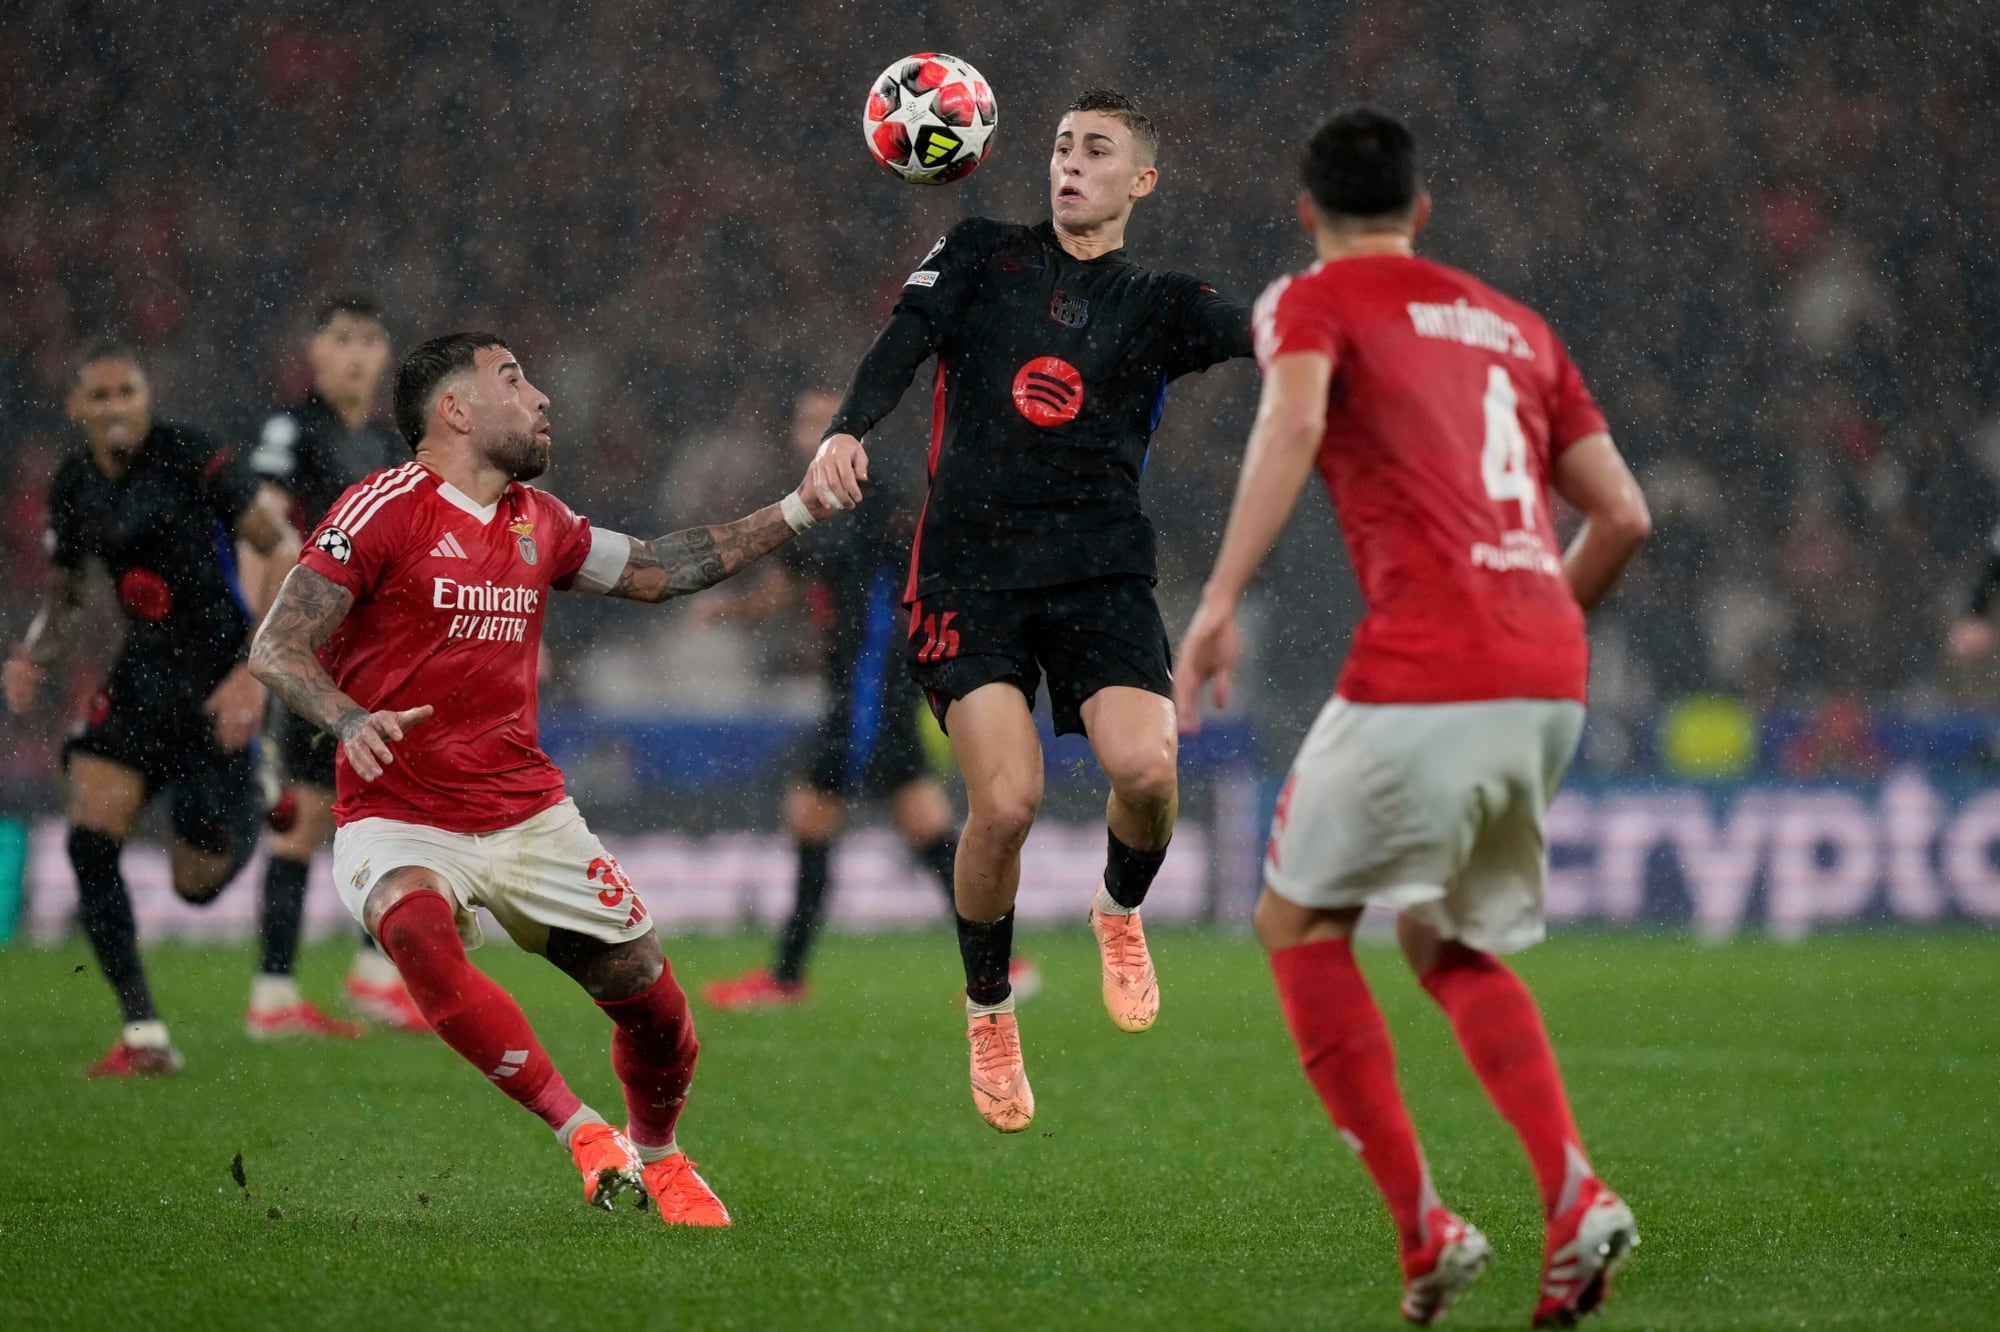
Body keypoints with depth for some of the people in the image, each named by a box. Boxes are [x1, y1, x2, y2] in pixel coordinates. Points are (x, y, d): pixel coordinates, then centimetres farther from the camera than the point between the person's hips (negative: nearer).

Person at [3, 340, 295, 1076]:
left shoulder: (191, 457, -16)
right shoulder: (73, 485, 2)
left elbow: (285, 552, -17)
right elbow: (60, 597, 16)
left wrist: (256, 671, -24)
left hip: (220, 675, -5)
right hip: (142, 674, 5)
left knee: (197, 883, -3)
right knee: (90, 837, -14)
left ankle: (247, 819, 35)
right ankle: (144, 1035, -7)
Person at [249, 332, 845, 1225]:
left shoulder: (538, 523, 10)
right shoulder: (386, 508, -10)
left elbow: (653, 571, 26)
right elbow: (276, 650, -12)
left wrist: (795, 513, 23)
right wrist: (350, 720, -31)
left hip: (529, 814, 6)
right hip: (399, 819, -6)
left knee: (652, 1002, 3)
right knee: (419, 937, -38)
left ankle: (656, 1155, 33)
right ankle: (582, 1133, -33)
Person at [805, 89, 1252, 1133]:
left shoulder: (1154, 303, 13)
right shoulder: (982, 255, 12)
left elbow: (1254, 331, -6)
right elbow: (903, 343, -2)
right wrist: (846, 429, -22)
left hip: (1101, 569, 1)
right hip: (969, 566, -1)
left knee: (1144, 767, -22)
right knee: (1005, 802, -17)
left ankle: (1121, 910, 14)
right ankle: (988, 1010, 10)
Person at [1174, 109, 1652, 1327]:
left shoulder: (1314, 302, 7)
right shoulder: (1513, 326, 23)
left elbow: (1293, 421, -15)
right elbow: (1624, 516, 19)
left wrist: (1220, 602, -19)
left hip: (1422, 677, -6)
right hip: (1549, 682, 6)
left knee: (1301, 925, 12)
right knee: (1450, 944, 22)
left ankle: (1426, 1226, 2)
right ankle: (1576, 1199, 0)